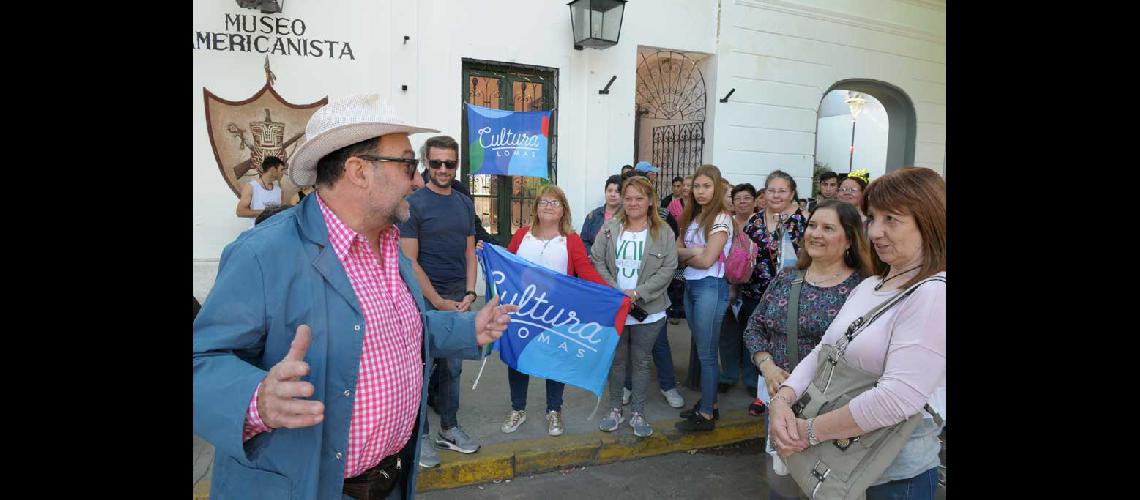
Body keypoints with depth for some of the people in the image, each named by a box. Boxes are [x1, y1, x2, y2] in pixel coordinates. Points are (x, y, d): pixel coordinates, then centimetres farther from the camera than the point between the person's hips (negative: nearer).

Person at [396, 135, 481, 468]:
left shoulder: (465, 204, 10)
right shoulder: (414, 204, -8)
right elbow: (409, 261, -12)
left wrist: (469, 294, -1)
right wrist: (439, 302, -13)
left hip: (459, 300, 5)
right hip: (426, 300, -5)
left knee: (452, 367, 14)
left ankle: (449, 428, 28)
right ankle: (421, 434, 18)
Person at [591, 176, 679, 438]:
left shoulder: (663, 233, -3)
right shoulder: (610, 228, 1)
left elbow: (668, 269, -8)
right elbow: (597, 261, -1)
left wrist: (638, 292, -16)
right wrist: (614, 290, -13)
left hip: (648, 311, -1)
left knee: (641, 362, 10)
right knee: (616, 359, 13)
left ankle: (638, 414, 25)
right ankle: (615, 410, 29)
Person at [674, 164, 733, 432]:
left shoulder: (721, 219, -10)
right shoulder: (693, 217, 13)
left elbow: (707, 260, -17)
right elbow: (676, 249, 4)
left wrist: (685, 257, -1)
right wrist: (694, 252, -14)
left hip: (710, 287, -7)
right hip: (690, 286, 7)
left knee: (706, 352, -1)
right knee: (702, 349, 15)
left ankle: (706, 415, 9)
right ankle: (708, 402, 27)